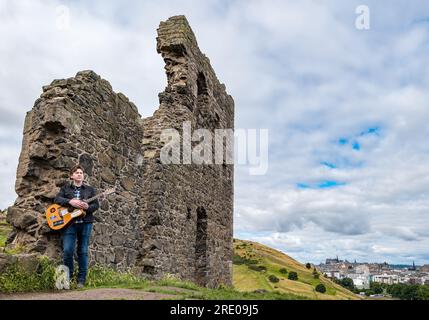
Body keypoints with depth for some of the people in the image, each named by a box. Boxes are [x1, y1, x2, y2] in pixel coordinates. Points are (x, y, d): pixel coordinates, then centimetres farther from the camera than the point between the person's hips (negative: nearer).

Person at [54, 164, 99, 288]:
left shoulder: (90, 189, 14)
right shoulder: (65, 188, 13)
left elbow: (96, 204, 7)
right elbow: (57, 199, -2)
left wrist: (88, 207, -14)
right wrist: (70, 201, -17)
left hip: (85, 223, 1)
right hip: (69, 222, -1)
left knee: (83, 252, 3)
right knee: (67, 250, -8)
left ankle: (81, 280, 10)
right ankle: (67, 278, 10)